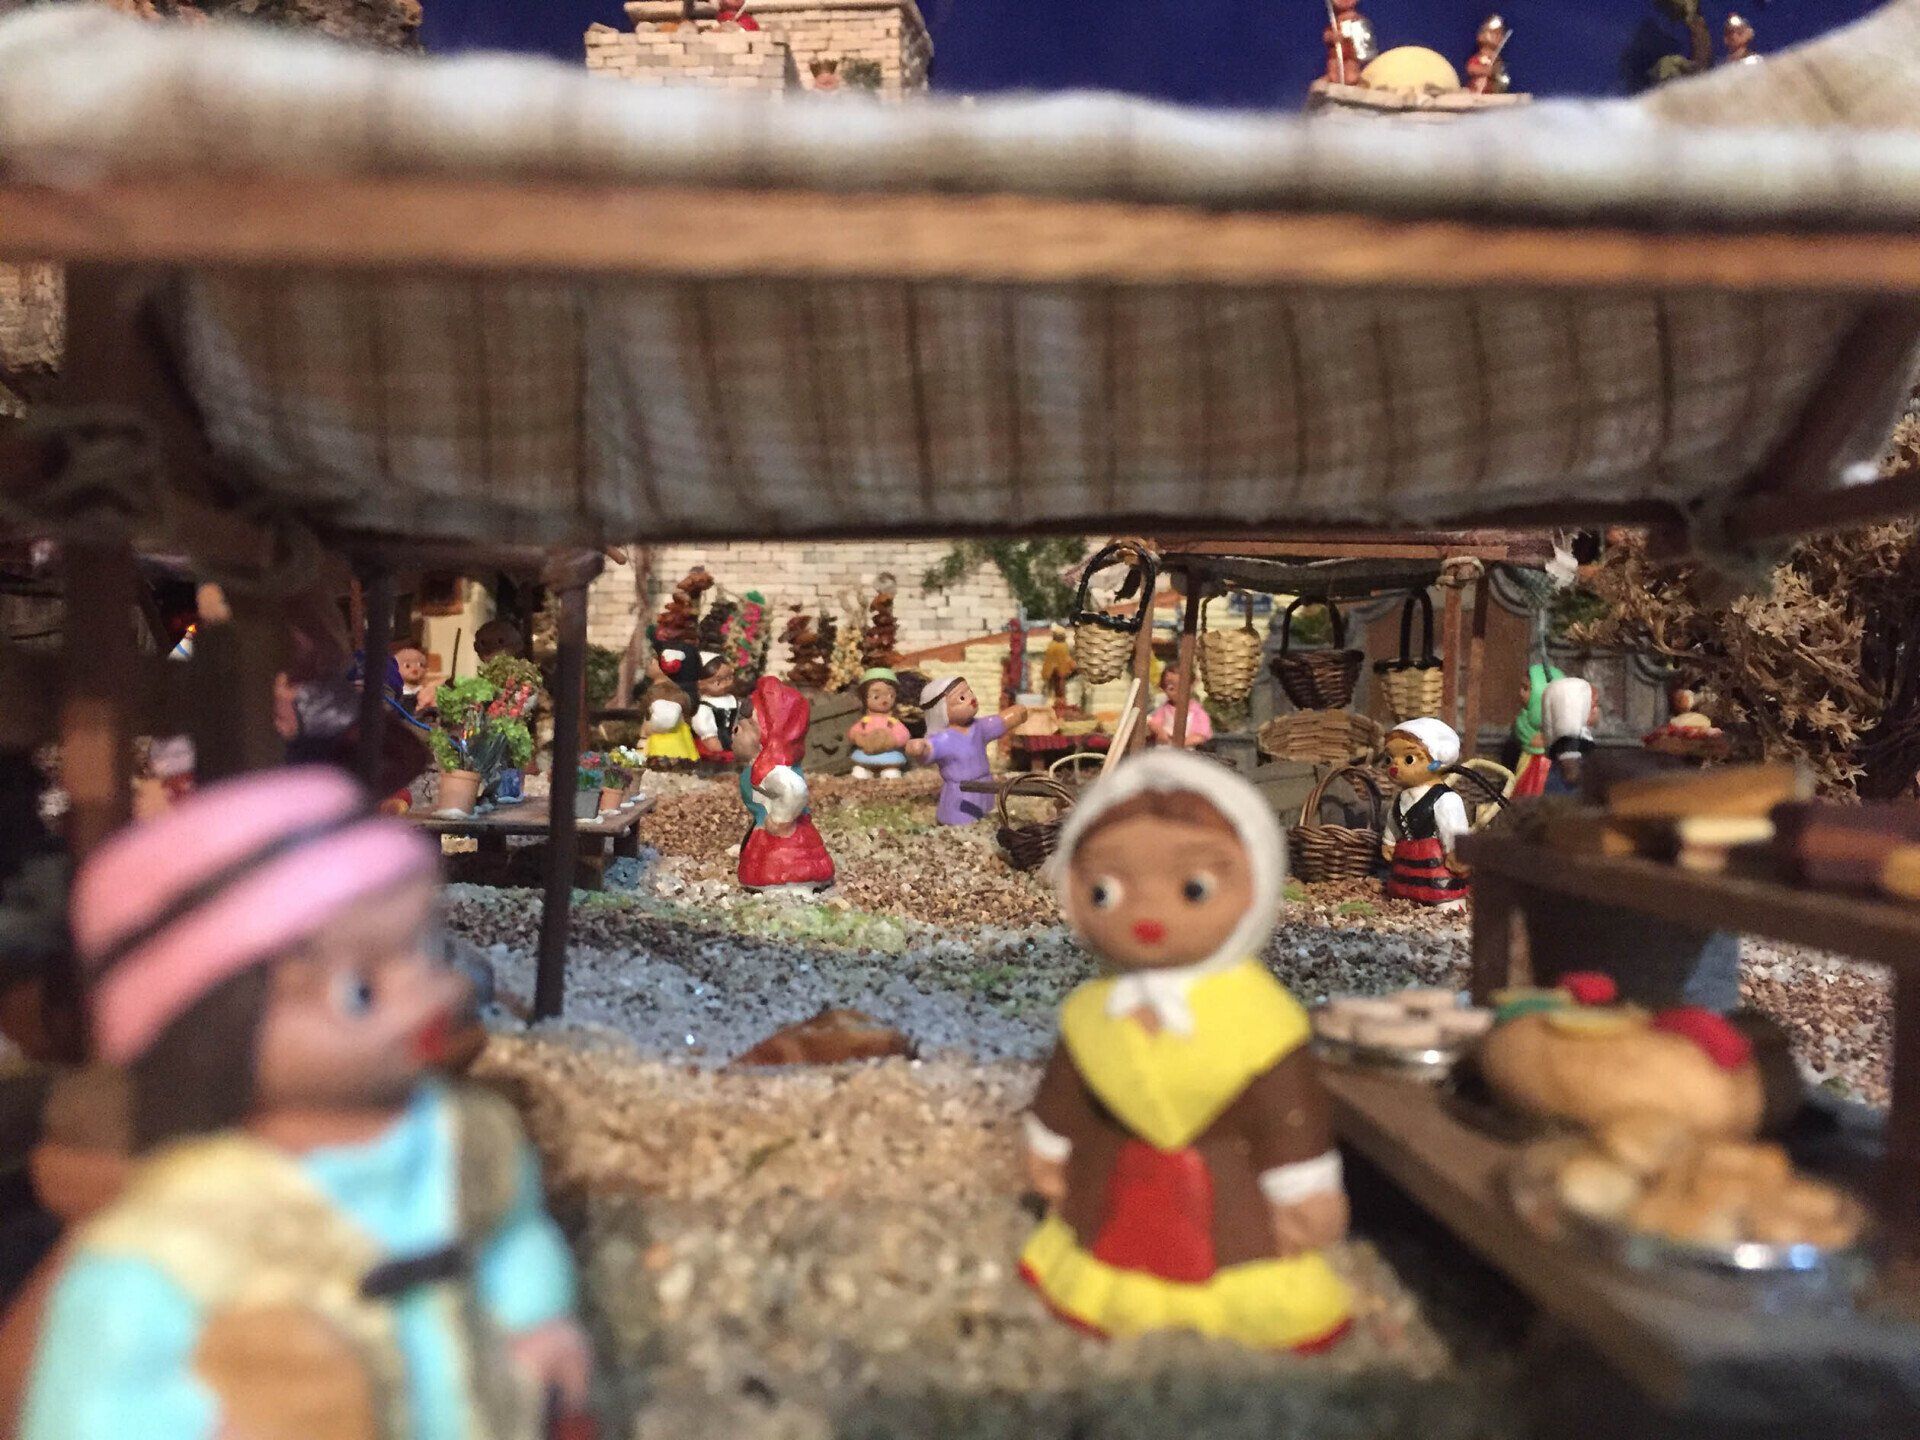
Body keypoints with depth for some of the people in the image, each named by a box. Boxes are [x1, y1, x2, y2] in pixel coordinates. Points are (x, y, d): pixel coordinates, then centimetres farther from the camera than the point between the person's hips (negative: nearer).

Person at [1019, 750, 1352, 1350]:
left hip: (1229, 1188, -4)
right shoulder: (1092, 1011, -11)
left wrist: (1306, 1191, -7)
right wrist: (1046, 1146, 15)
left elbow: (1291, 1109, -13)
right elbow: (1063, 1091, 5)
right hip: (1113, 1184, 4)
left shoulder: (1257, 1015, -24)